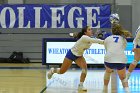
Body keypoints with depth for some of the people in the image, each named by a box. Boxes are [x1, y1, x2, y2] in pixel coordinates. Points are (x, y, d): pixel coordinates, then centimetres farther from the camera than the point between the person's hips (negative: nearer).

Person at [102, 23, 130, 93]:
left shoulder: (107, 39, 21)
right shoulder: (123, 39, 22)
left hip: (109, 59, 0)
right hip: (121, 60, 0)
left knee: (108, 71, 34)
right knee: (123, 78, 21)